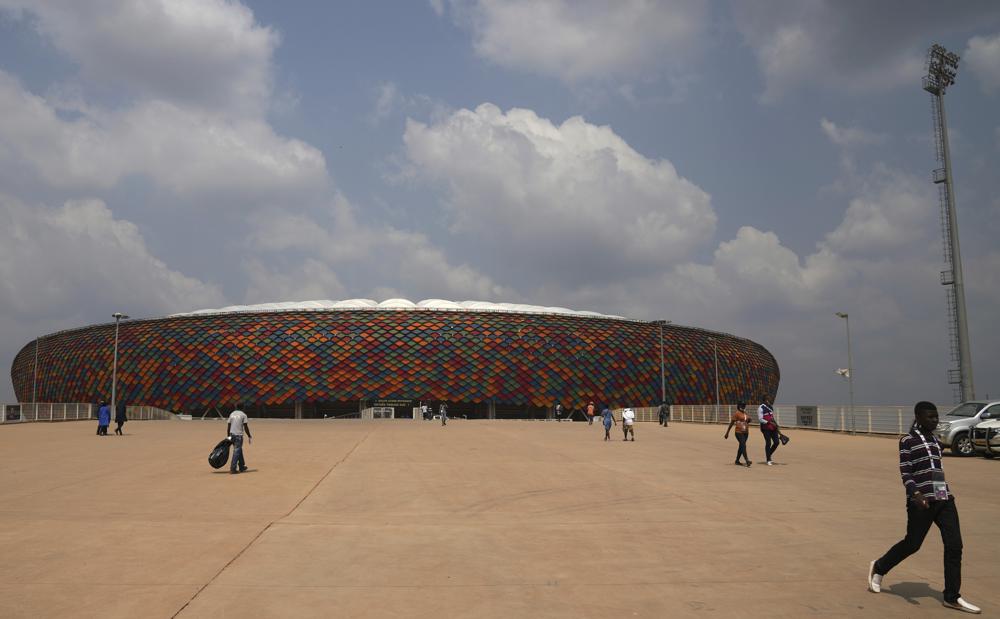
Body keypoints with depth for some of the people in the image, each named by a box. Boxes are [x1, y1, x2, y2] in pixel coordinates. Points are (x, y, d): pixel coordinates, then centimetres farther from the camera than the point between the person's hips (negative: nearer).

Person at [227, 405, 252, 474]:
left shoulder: (231, 414, 10)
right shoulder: (243, 415, -4)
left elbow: (228, 426, 9)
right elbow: (246, 427, -6)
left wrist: (228, 436, 15)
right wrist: (249, 436, 2)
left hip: (232, 434, 6)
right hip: (239, 435, -6)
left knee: (239, 450, 17)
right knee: (237, 451, -4)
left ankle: (242, 466, 25)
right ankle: (233, 468, -10)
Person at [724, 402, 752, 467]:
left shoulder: (745, 413, 13)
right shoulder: (736, 413, -8)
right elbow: (731, 423, -7)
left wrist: (749, 420, 1)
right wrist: (727, 433, -7)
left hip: (746, 432, 7)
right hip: (739, 432, -7)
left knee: (741, 446, 13)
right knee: (743, 446, -17)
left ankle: (737, 461, 24)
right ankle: (747, 461, -24)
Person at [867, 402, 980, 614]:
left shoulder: (935, 441, 15)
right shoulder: (908, 441, -6)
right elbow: (905, 473, -12)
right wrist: (916, 494, -27)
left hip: (944, 499, 7)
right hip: (922, 501, -6)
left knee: (954, 545, -1)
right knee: (912, 544, 3)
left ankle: (952, 597, 7)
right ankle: (879, 568, 27)